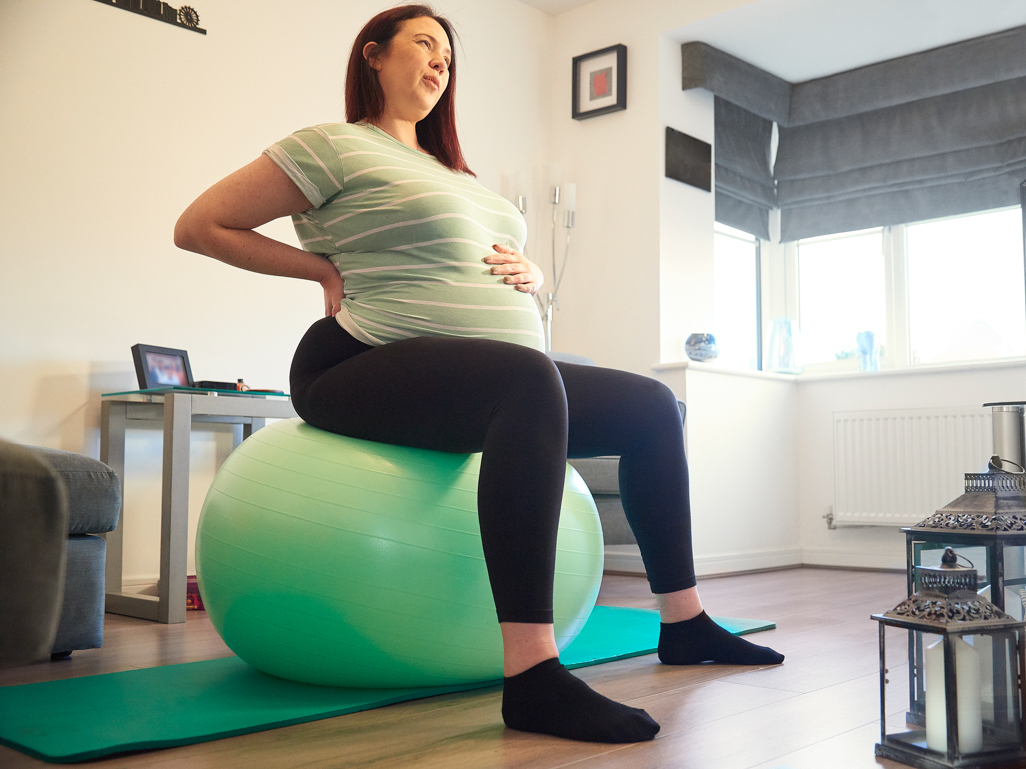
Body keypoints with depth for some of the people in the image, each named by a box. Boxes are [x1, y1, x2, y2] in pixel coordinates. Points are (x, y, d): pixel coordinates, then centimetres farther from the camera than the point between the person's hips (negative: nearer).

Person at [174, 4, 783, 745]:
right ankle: (533, 679, -43)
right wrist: (326, 268, -5)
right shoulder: (334, 146, 2)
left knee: (652, 406, 4)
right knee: (529, 380, -38)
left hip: (495, 381, 9)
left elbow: (522, 268, 32)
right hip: (369, 370, -9)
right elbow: (199, 225, -2)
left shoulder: (453, 173, 26)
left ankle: (684, 621, 11)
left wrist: (530, 273, 8)